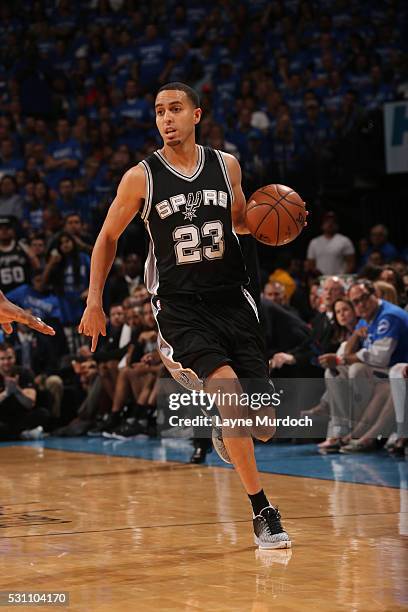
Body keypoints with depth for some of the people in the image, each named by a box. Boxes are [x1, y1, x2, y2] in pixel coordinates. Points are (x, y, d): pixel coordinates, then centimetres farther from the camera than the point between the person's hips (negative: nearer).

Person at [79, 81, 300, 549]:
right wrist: (94, 302, 3)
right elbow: (108, 238, 9)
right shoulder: (141, 177, -3)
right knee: (228, 388, -26)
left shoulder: (227, 166, 5)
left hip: (232, 299, 3)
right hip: (179, 304, -3)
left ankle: (225, 431, 39)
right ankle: (262, 513, -16)